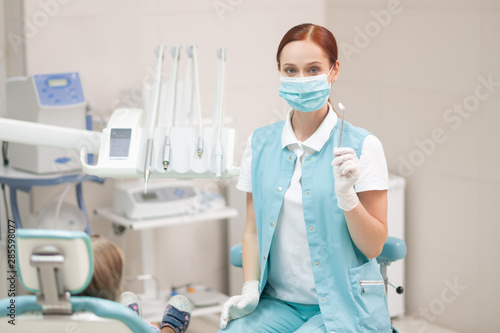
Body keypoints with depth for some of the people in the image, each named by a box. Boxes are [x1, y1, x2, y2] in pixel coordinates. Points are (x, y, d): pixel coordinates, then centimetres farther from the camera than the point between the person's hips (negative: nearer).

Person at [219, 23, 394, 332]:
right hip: (278, 301, 3)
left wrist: (346, 194, -21)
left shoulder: (362, 146, -6)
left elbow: (373, 246, -5)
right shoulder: (260, 144, 7)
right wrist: (250, 290, 0)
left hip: (344, 305, -3)